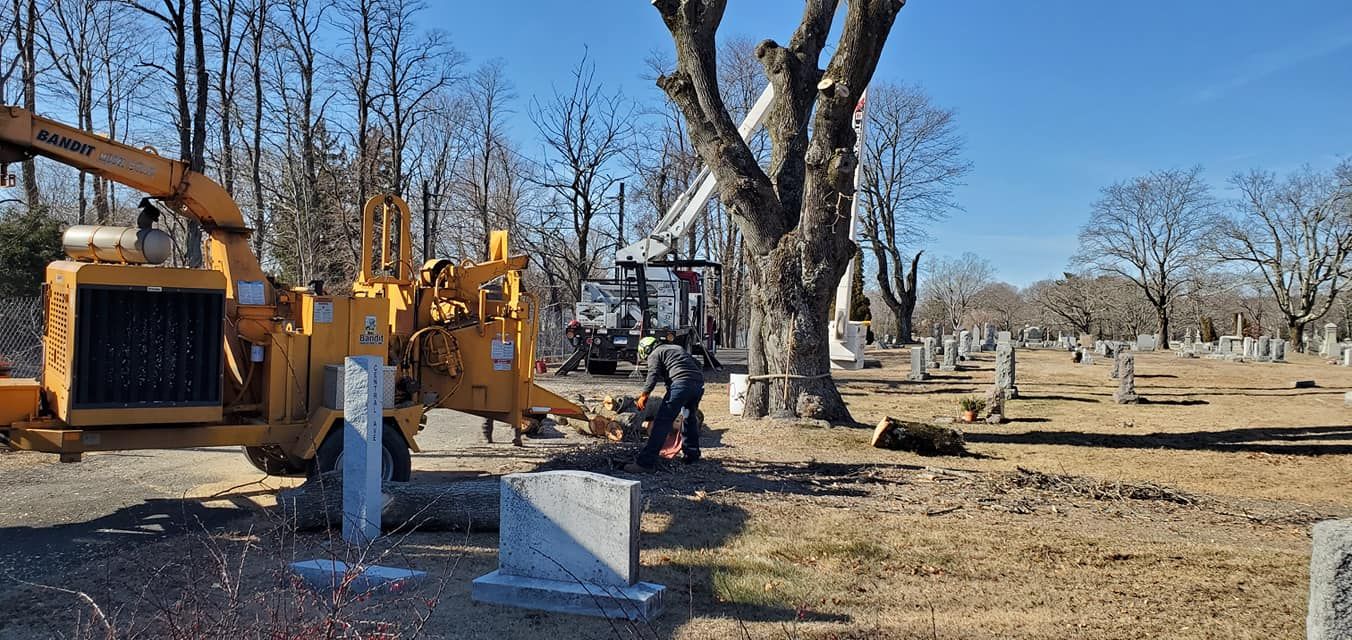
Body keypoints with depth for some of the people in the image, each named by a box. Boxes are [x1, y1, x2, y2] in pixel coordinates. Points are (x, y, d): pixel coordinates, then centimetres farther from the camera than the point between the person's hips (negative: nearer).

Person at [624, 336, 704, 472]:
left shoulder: (655, 354, 13)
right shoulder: (677, 348, 34)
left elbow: (653, 374, -5)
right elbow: (697, 365, 32)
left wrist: (644, 394, -10)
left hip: (681, 383, -7)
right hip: (699, 383, 7)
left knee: (662, 422, -11)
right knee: (690, 418, 28)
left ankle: (645, 462, -17)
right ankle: (692, 454, 36)